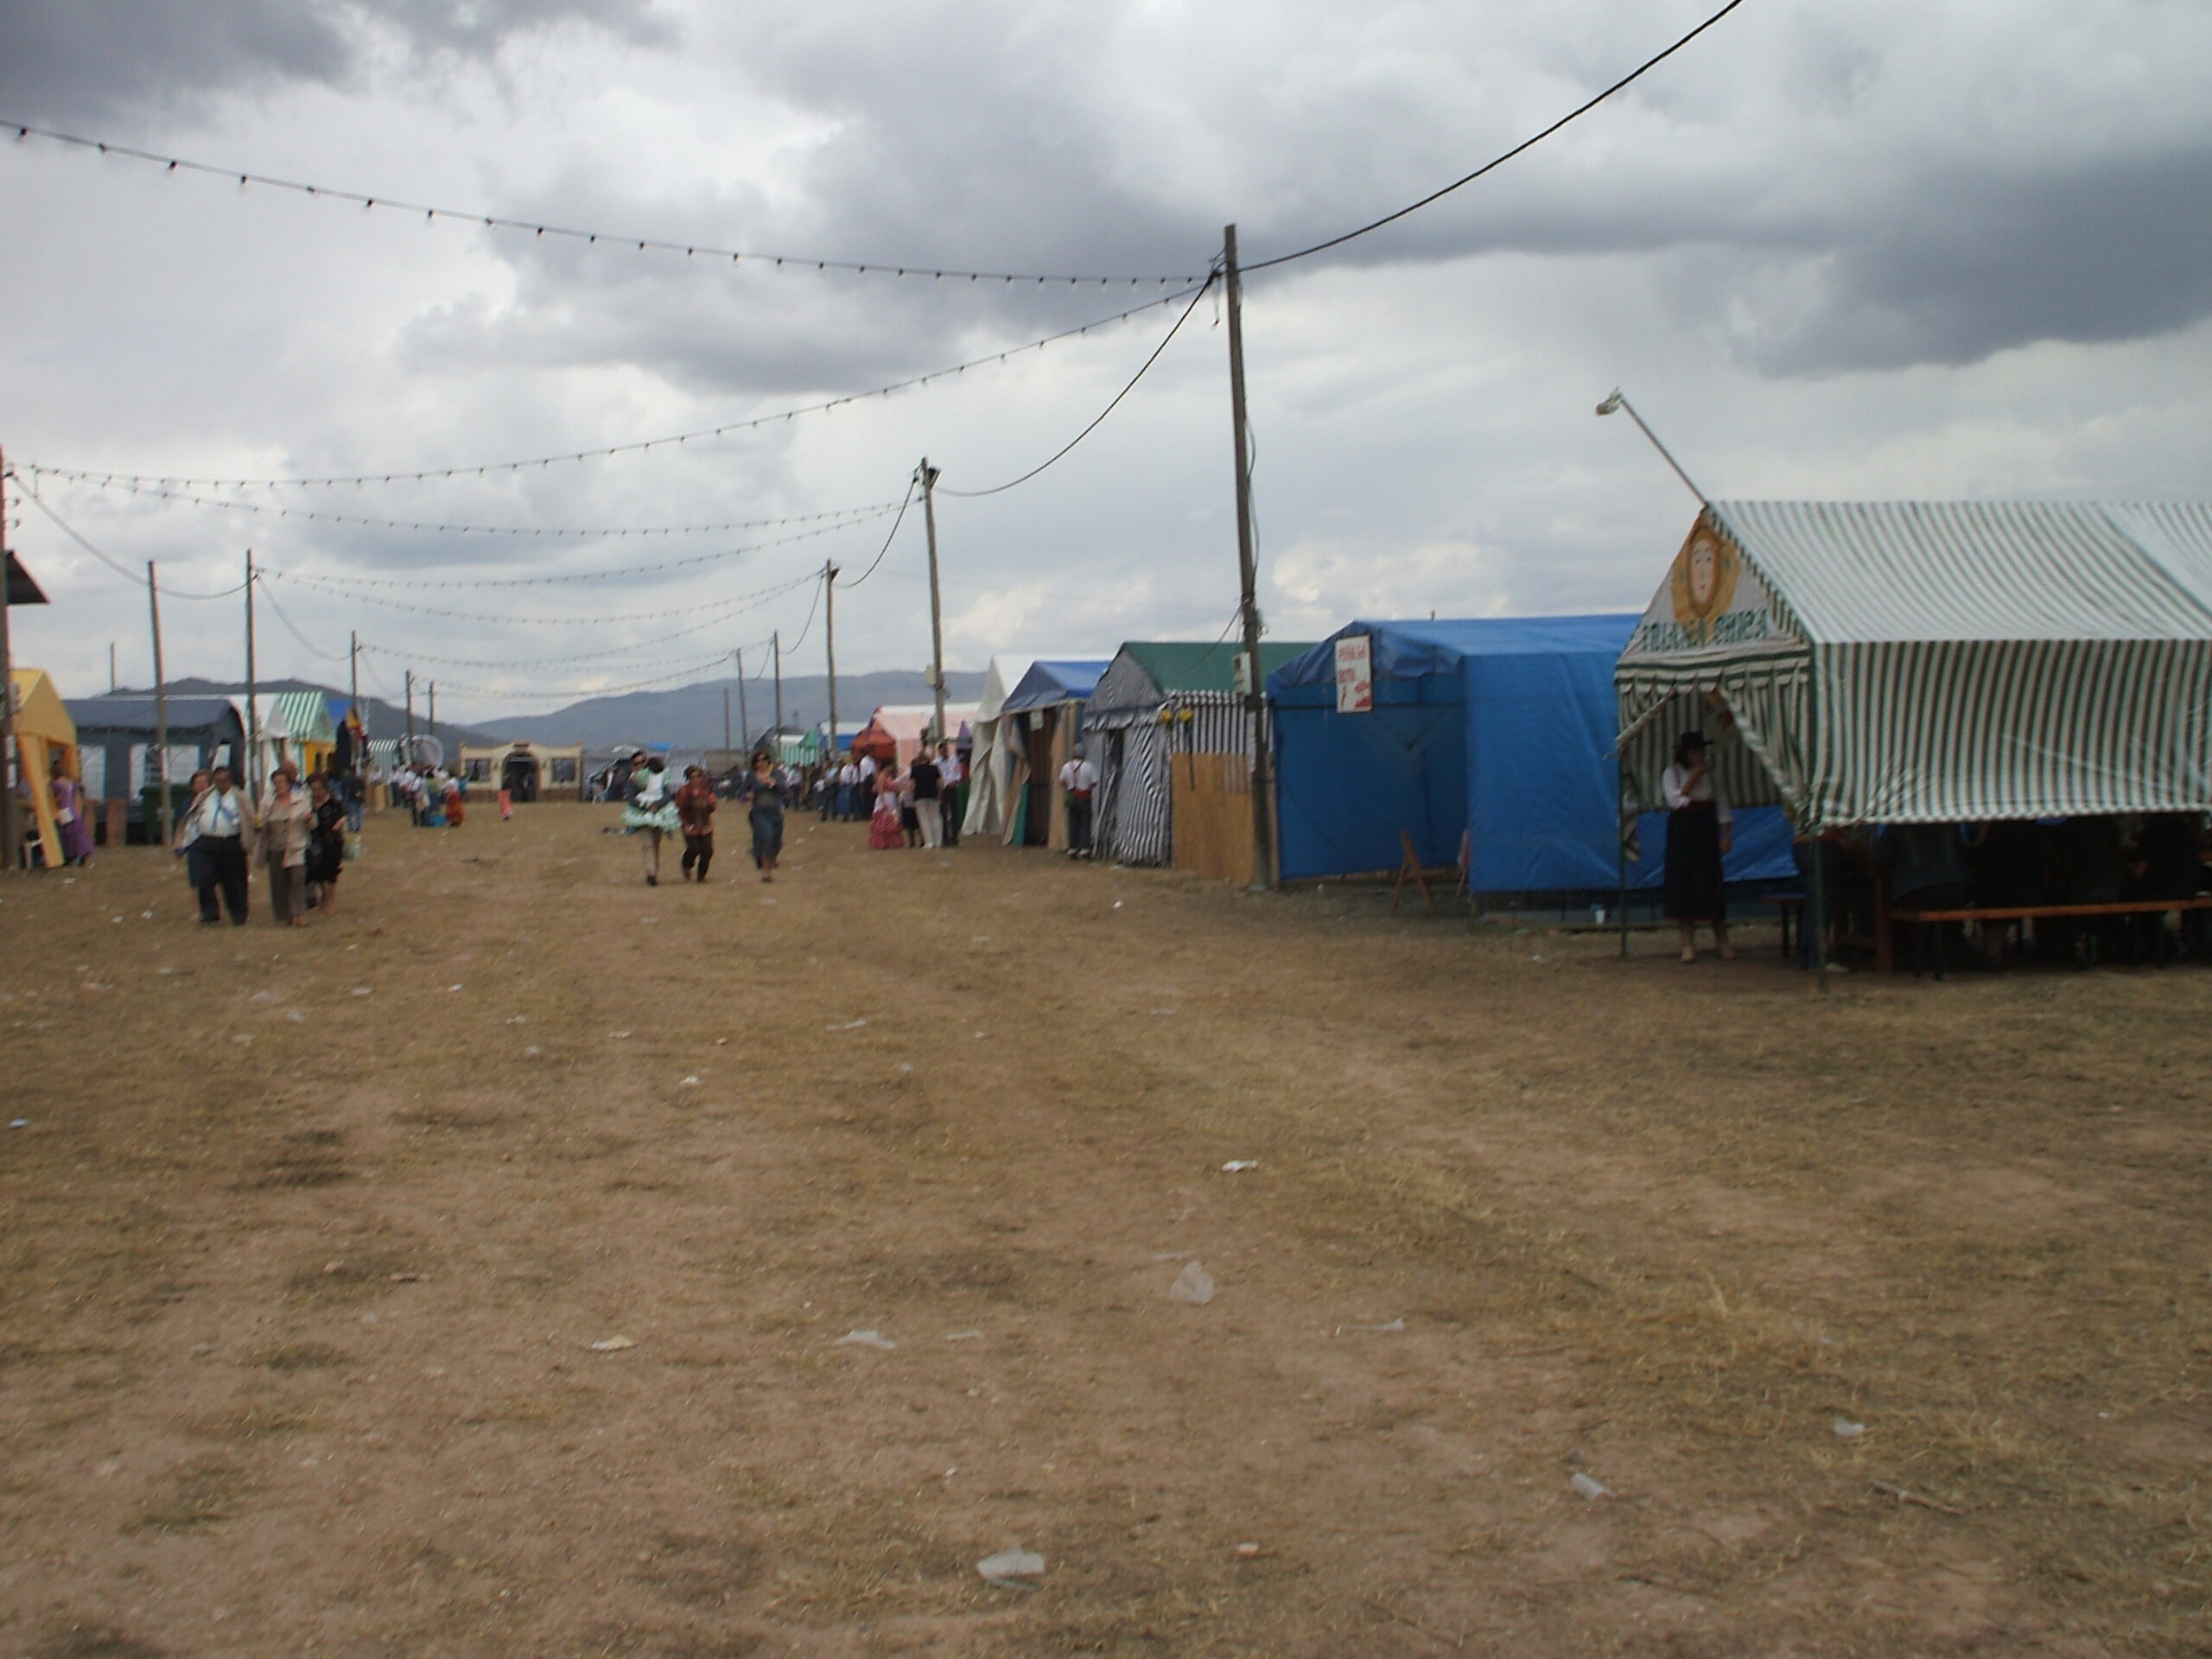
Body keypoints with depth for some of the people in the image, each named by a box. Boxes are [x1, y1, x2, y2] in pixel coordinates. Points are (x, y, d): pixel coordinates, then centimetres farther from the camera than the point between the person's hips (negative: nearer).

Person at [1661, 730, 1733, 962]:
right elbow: (1675, 799, -12)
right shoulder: (1672, 773, 4)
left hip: (1707, 832, 2)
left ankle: (1721, 942, 2)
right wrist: (1694, 776, -13)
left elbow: (1722, 806, 10)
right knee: (1683, 882, -5)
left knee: (1711, 883, -3)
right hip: (1682, 832, -2)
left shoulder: (1710, 774, 12)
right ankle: (1688, 944, -1)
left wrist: (1726, 836, 1)